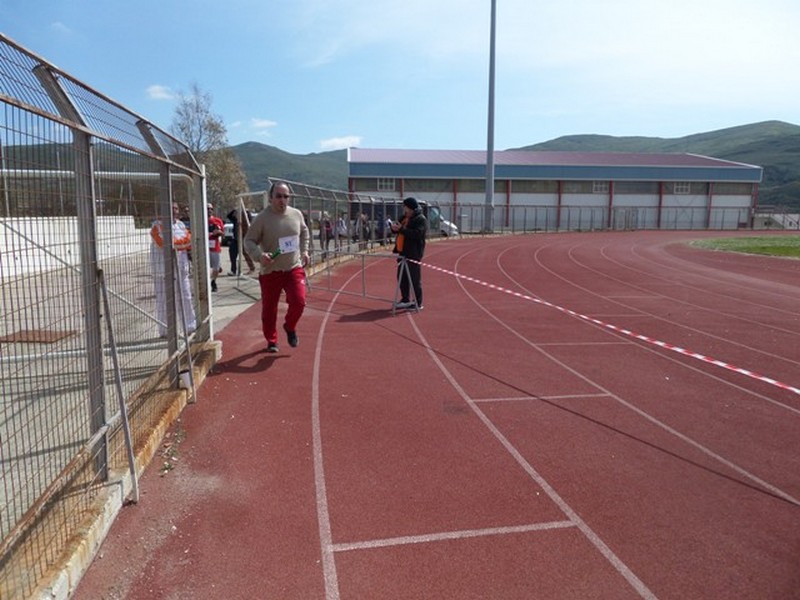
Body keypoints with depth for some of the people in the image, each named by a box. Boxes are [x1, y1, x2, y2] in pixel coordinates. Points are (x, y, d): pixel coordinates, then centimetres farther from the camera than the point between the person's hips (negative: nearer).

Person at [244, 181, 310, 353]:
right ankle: (271, 340, 29)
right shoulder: (262, 218, -11)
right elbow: (249, 241, -8)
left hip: (294, 268, 2)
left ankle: (290, 327, 18)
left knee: (299, 301, -14)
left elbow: (304, 232, 21)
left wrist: (304, 250, 10)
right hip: (270, 271, -2)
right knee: (269, 309, 7)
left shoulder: (296, 214, 1)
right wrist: (259, 255, -26)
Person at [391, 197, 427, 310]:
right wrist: (395, 228, -2)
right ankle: (405, 300, 25)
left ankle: (418, 303, 6)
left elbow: (417, 233, -25)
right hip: (403, 252, 9)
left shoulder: (421, 219, -11)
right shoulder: (405, 218, 16)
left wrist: (401, 229, -27)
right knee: (402, 278, 13)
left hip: (413, 254, -9)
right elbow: (401, 231, 21)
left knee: (415, 279, -3)